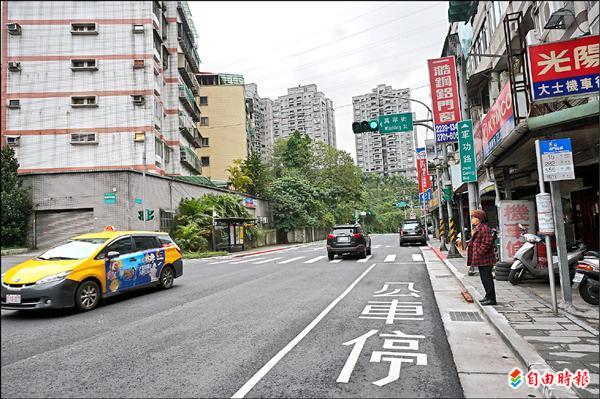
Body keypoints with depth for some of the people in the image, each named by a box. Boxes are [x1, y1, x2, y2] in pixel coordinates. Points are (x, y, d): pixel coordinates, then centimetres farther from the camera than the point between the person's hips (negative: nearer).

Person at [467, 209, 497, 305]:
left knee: (487, 278, -5)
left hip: (485, 259, -11)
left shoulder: (484, 228, -16)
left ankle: (491, 298, 1)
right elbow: (474, 242, 24)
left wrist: (479, 253, -20)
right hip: (480, 260, 11)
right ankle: (488, 296, 26)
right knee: (484, 278, 16)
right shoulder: (477, 229, 17)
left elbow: (487, 243, -22)